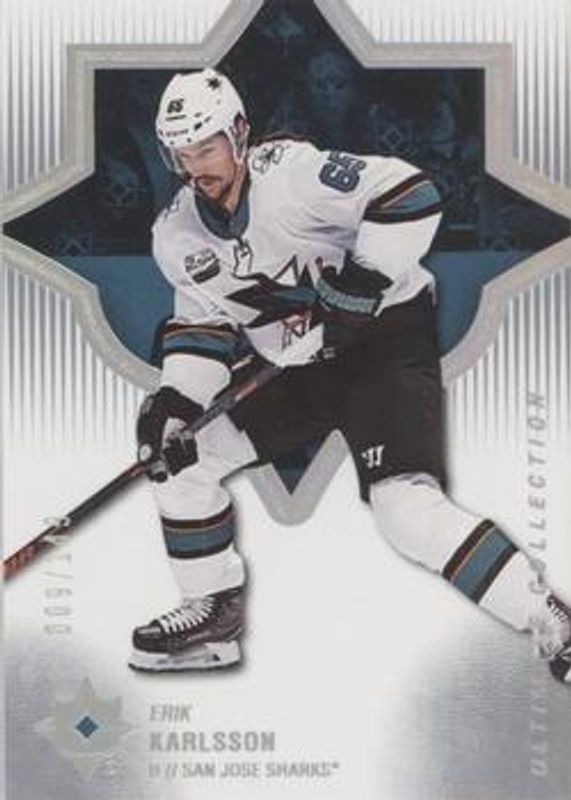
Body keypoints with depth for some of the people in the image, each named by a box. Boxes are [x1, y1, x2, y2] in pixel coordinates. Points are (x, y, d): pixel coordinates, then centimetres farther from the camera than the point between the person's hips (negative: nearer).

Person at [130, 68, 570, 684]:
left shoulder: (289, 172, -21)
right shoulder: (176, 236, 2)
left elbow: (409, 196, -27)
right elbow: (202, 323, 9)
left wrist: (359, 286, -27)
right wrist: (176, 398, -7)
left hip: (386, 340, -8)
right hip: (294, 371, 8)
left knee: (405, 505, -25)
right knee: (175, 449, 3)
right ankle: (214, 612, 16)